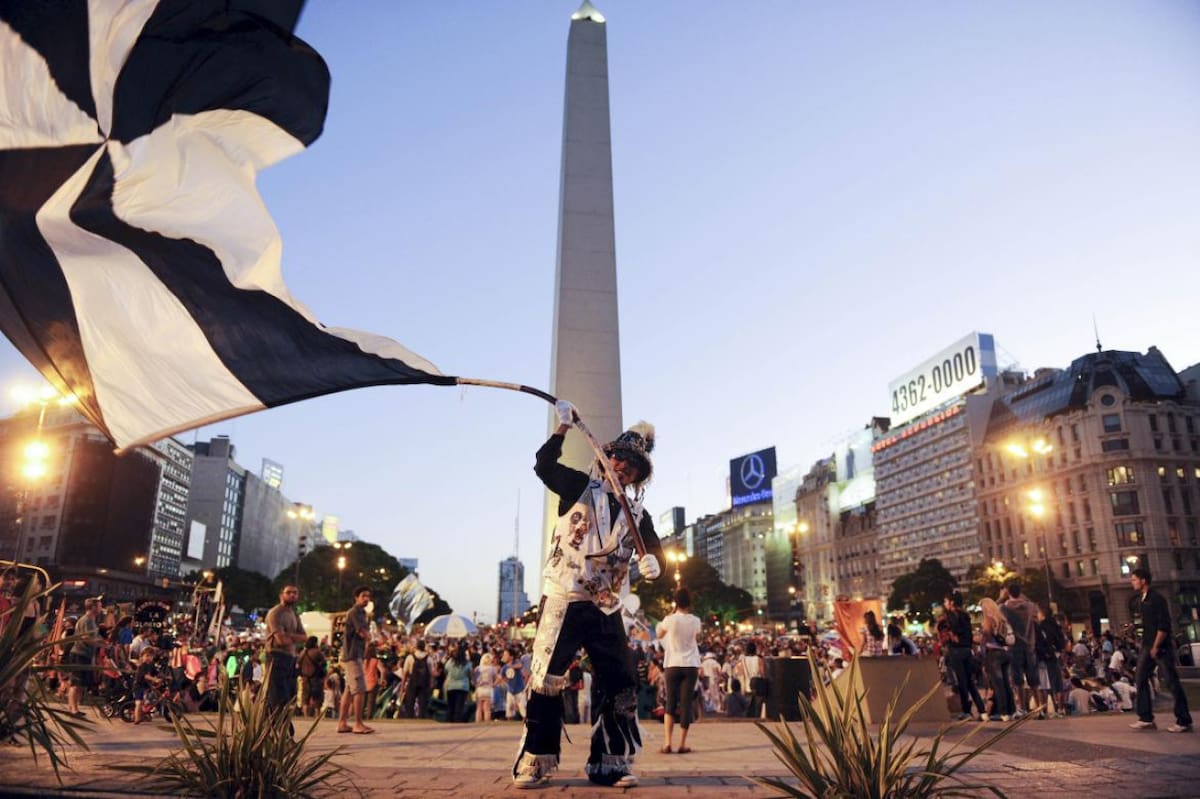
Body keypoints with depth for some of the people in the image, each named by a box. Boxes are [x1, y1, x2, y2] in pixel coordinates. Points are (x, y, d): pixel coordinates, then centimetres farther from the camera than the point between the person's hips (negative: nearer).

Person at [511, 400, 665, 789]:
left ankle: (610, 763, 16)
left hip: (607, 607, 5)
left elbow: (652, 547, 4)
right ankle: (534, 762, 6)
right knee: (546, 679, -5)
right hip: (564, 598, -4)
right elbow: (545, 466, -8)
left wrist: (651, 560, -20)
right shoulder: (580, 487, 2)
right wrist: (564, 426, -18)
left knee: (622, 684, 4)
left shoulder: (637, 513, 12)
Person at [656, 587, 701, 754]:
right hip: (691, 665, 1)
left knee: (670, 703, 7)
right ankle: (682, 744, 5)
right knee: (686, 703, 4)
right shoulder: (695, 621, 0)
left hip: (673, 665, -1)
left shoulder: (670, 619, -7)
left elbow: (660, 635, 11)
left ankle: (667, 742, -4)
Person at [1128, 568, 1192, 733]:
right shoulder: (1138, 600, 12)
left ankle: (1184, 721, 5)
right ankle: (1146, 718, 9)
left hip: (1161, 647, -8)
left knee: (1171, 682, -3)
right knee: (1140, 680, 4)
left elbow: (1164, 625, -17)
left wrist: (1156, 647, -16)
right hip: (1146, 645, 8)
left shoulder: (1156, 598, -12)